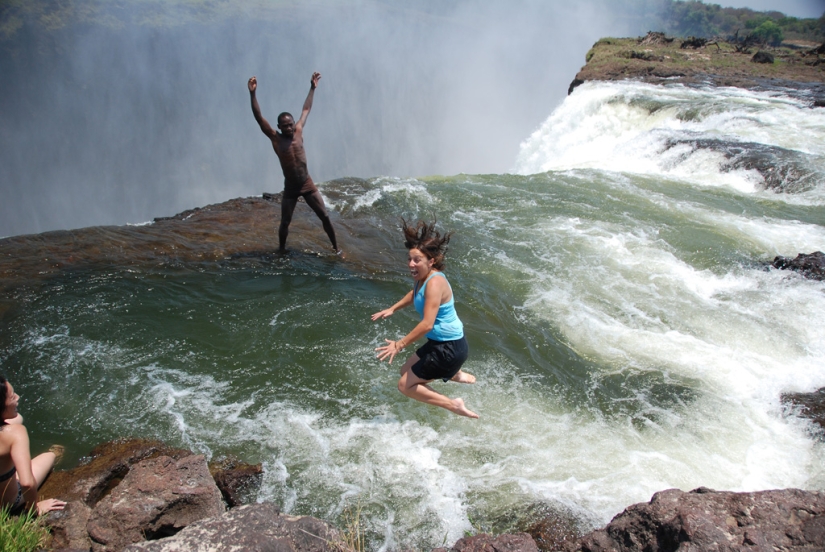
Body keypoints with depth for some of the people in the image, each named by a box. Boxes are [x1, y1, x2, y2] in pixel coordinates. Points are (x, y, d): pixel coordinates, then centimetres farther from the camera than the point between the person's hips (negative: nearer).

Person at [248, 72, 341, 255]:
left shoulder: (298, 131, 1)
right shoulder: (275, 138, -7)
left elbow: (306, 109, 13)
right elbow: (259, 118, -15)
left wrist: (312, 88, 18)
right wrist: (252, 94, -25)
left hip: (308, 185, 2)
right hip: (290, 189, -2)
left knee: (325, 216, 1)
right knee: (285, 223, 3)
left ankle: (336, 247, 14)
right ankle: (282, 251, 24)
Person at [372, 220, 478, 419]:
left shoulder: (434, 282, -25)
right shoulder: (422, 278, 3)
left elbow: (427, 324, -30)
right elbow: (415, 294, 29)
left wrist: (400, 344, -23)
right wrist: (392, 309, 26)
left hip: (449, 349, -10)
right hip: (438, 343, 10)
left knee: (405, 385, -3)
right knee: (406, 371, 25)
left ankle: (453, 405, 0)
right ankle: (457, 375, 31)